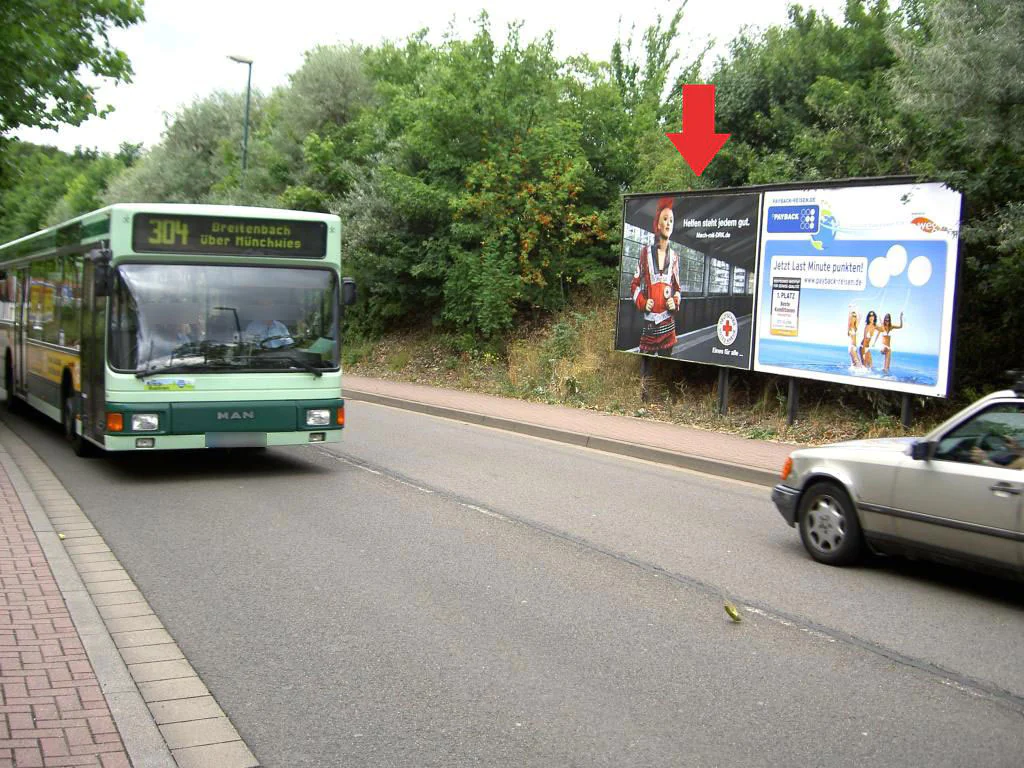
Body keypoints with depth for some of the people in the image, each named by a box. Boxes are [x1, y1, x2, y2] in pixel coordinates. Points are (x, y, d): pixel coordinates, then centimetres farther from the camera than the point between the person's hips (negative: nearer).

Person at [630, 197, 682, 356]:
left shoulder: (674, 257, 7)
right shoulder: (646, 253, 1)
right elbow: (634, 284, 7)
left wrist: (675, 302, -4)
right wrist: (642, 302, -8)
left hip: (667, 322, 2)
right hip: (649, 322, -2)